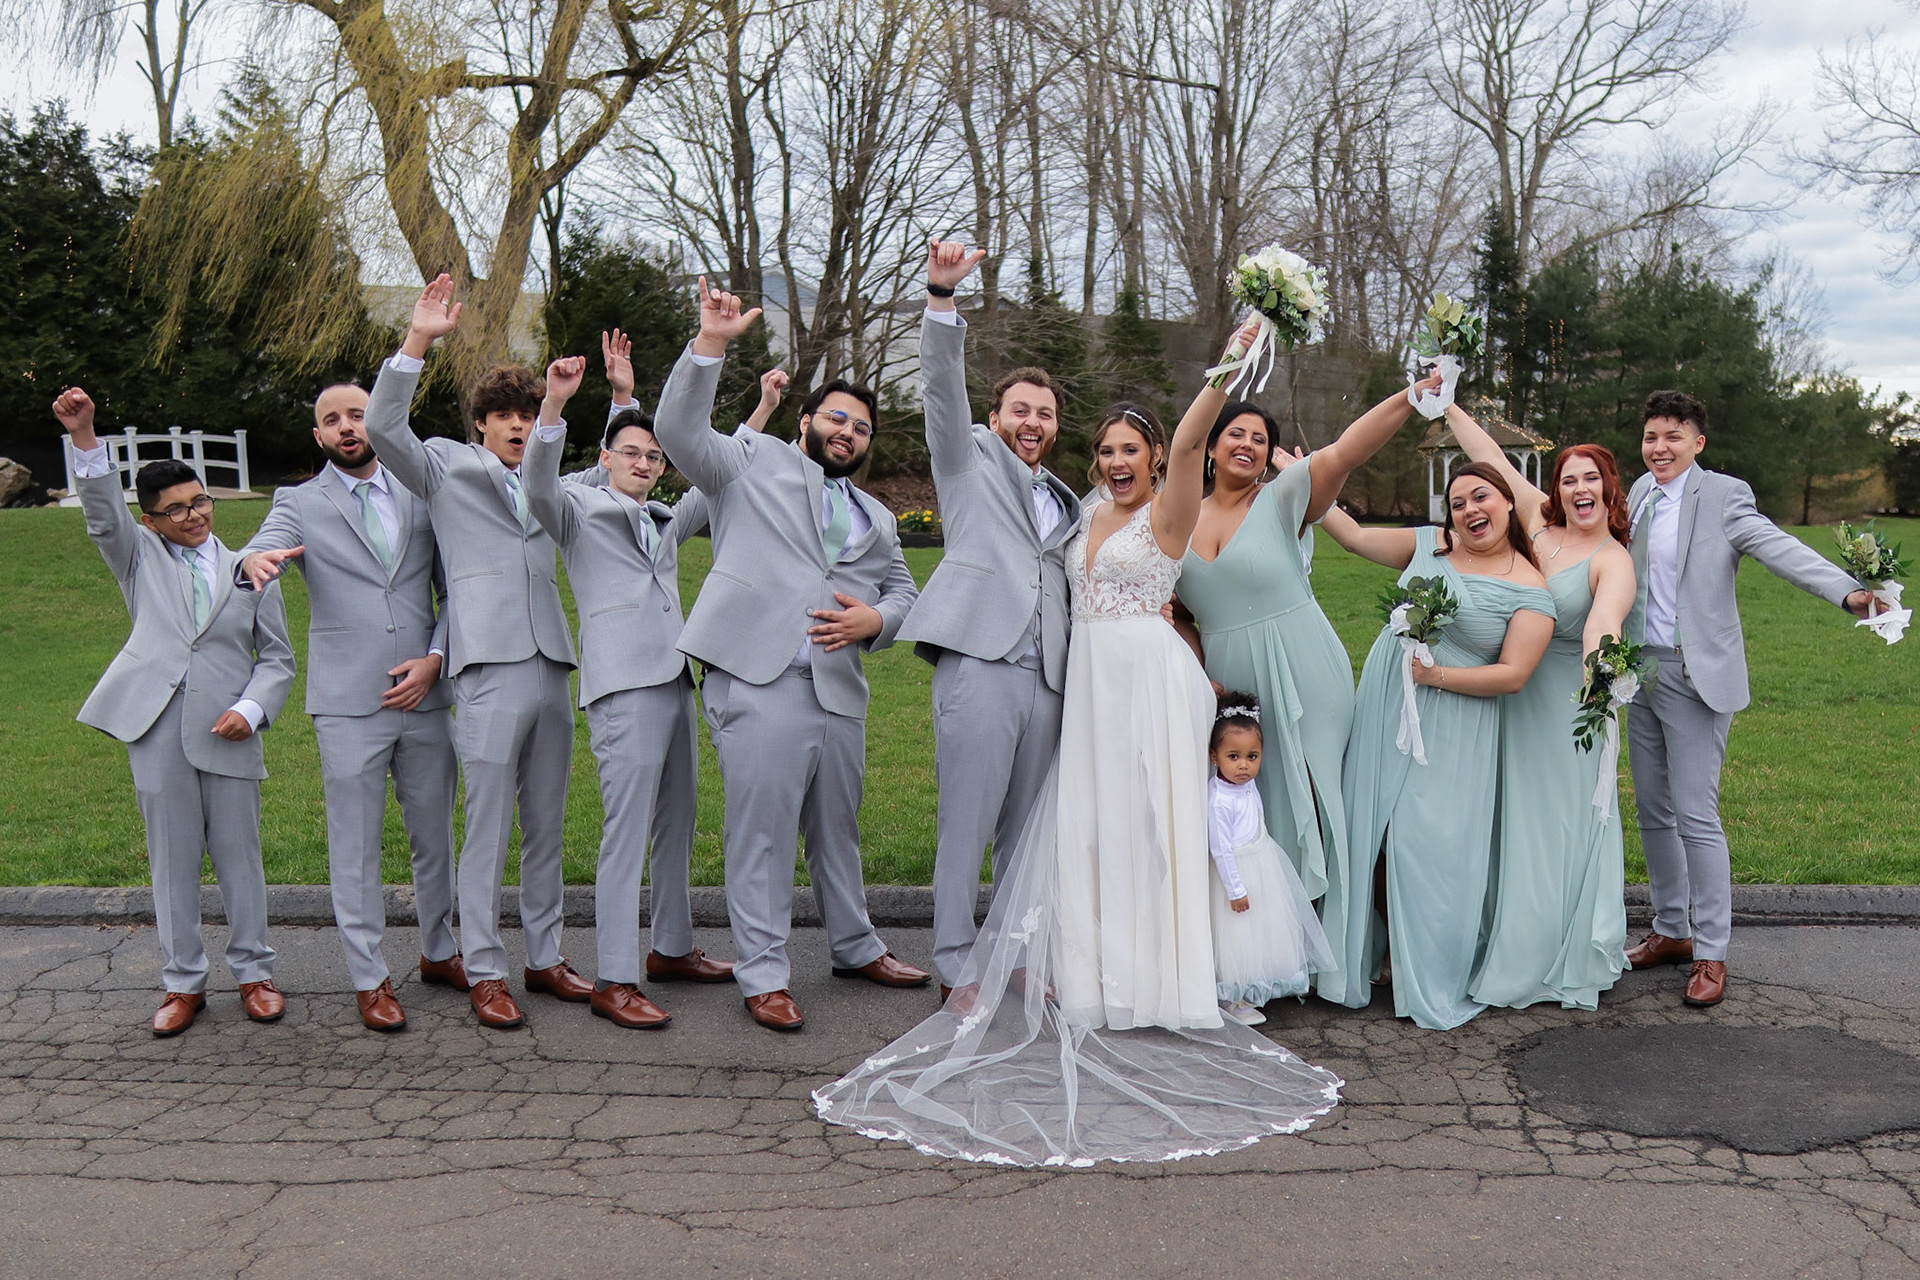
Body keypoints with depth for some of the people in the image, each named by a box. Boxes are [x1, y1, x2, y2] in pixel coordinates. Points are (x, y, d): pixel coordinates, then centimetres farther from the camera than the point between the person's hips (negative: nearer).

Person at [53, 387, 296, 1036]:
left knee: (239, 856, 6)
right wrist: (84, 436, -18)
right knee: (172, 859, 7)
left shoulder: (248, 570, 12)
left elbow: (277, 658, 10)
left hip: (226, 729, 0)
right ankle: (183, 983, 18)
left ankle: (253, 972, 20)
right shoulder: (141, 558, 13)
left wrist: (251, 709, -7)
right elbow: (103, 513, -5)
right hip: (156, 727, 0)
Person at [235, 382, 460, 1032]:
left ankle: (439, 950, 30)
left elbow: (454, 589, 10)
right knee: (355, 845, 0)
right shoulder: (300, 502, 5)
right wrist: (256, 561, -39)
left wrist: (434, 657, -5)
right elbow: (263, 549, -15)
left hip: (424, 693, 3)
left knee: (434, 833, 12)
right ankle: (369, 978, 11)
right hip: (348, 703, -2)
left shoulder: (421, 496, 11)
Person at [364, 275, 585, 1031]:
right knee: (487, 828, -4)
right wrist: (417, 343, -15)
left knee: (546, 826, 10)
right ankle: (484, 973, 4)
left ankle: (544, 956, 20)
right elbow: (381, 427, -5)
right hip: (489, 667, -5)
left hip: (549, 667, 5)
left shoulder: (544, 486, 23)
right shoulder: (448, 465, 9)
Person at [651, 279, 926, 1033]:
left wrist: (874, 618, 2)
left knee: (838, 828, 16)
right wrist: (709, 346, -17)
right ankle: (763, 977, 4)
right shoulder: (755, 462, 8)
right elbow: (678, 429, -5)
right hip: (757, 681, -5)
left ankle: (855, 948, 33)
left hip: (839, 688, 6)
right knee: (761, 832, -4)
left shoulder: (876, 519, 25)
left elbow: (903, 591, 25)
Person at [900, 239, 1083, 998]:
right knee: (966, 825, -5)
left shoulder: (1067, 504, 27)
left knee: (1026, 828, 9)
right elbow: (942, 383, -2)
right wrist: (942, 295, -14)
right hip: (978, 663, -5)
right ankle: (956, 968, 1)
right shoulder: (971, 459, 13)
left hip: (1047, 678, 5)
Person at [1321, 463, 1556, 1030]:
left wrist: (1438, 675, -17)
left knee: (1431, 845, -8)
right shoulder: (1429, 544, 6)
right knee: (1370, 828, 8)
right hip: (1385, 708, 5)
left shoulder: (1530, 591, -7)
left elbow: (1512, 674, -11)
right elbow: (1356, 537, 16)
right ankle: (1364, 953, 24)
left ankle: (1435, 988, 6)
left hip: (1452, 730, -4)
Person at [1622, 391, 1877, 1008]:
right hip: (1640, 670, 7)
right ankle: (1671, 932, 28)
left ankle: (1710, 956, 5)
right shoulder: (1640, 493, 9)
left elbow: (1780, 548, -23)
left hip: (1695, 675, -6)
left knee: (1696, 817, -6)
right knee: (1653, 812, 14)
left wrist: (1848, 592, -36)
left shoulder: (1722, 495, -10)